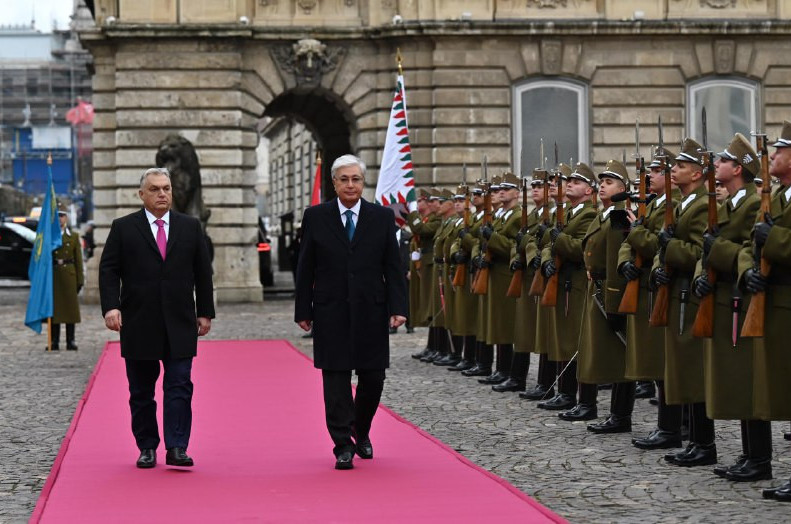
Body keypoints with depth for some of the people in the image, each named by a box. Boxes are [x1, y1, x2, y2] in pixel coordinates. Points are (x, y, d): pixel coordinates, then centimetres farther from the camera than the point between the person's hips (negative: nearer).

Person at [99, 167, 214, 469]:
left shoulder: (190, 227, 10)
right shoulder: (123, 228, 4)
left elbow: (203, 272, 12)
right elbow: (108, 271, 0)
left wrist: (205, 312, 8)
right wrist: (111, 306, -13)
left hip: (180, 324, 1)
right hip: (139, 325, -1)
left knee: (179, 387, -7)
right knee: (141, 392, 6)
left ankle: (177, 448, -9)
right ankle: (147, 447, 15)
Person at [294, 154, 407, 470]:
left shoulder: (382, 217, 6)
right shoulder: (316, 217, 4)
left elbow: (393, 267, 4)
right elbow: (305, 269, 5)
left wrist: (397, 308, -5)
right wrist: (303, 310, 0)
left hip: (371, 311, 1)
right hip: (331, 311, -1)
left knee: (373, 377, 5)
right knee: (336, 379, -2)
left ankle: (361, 432, 29)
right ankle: (343, 446, 2)